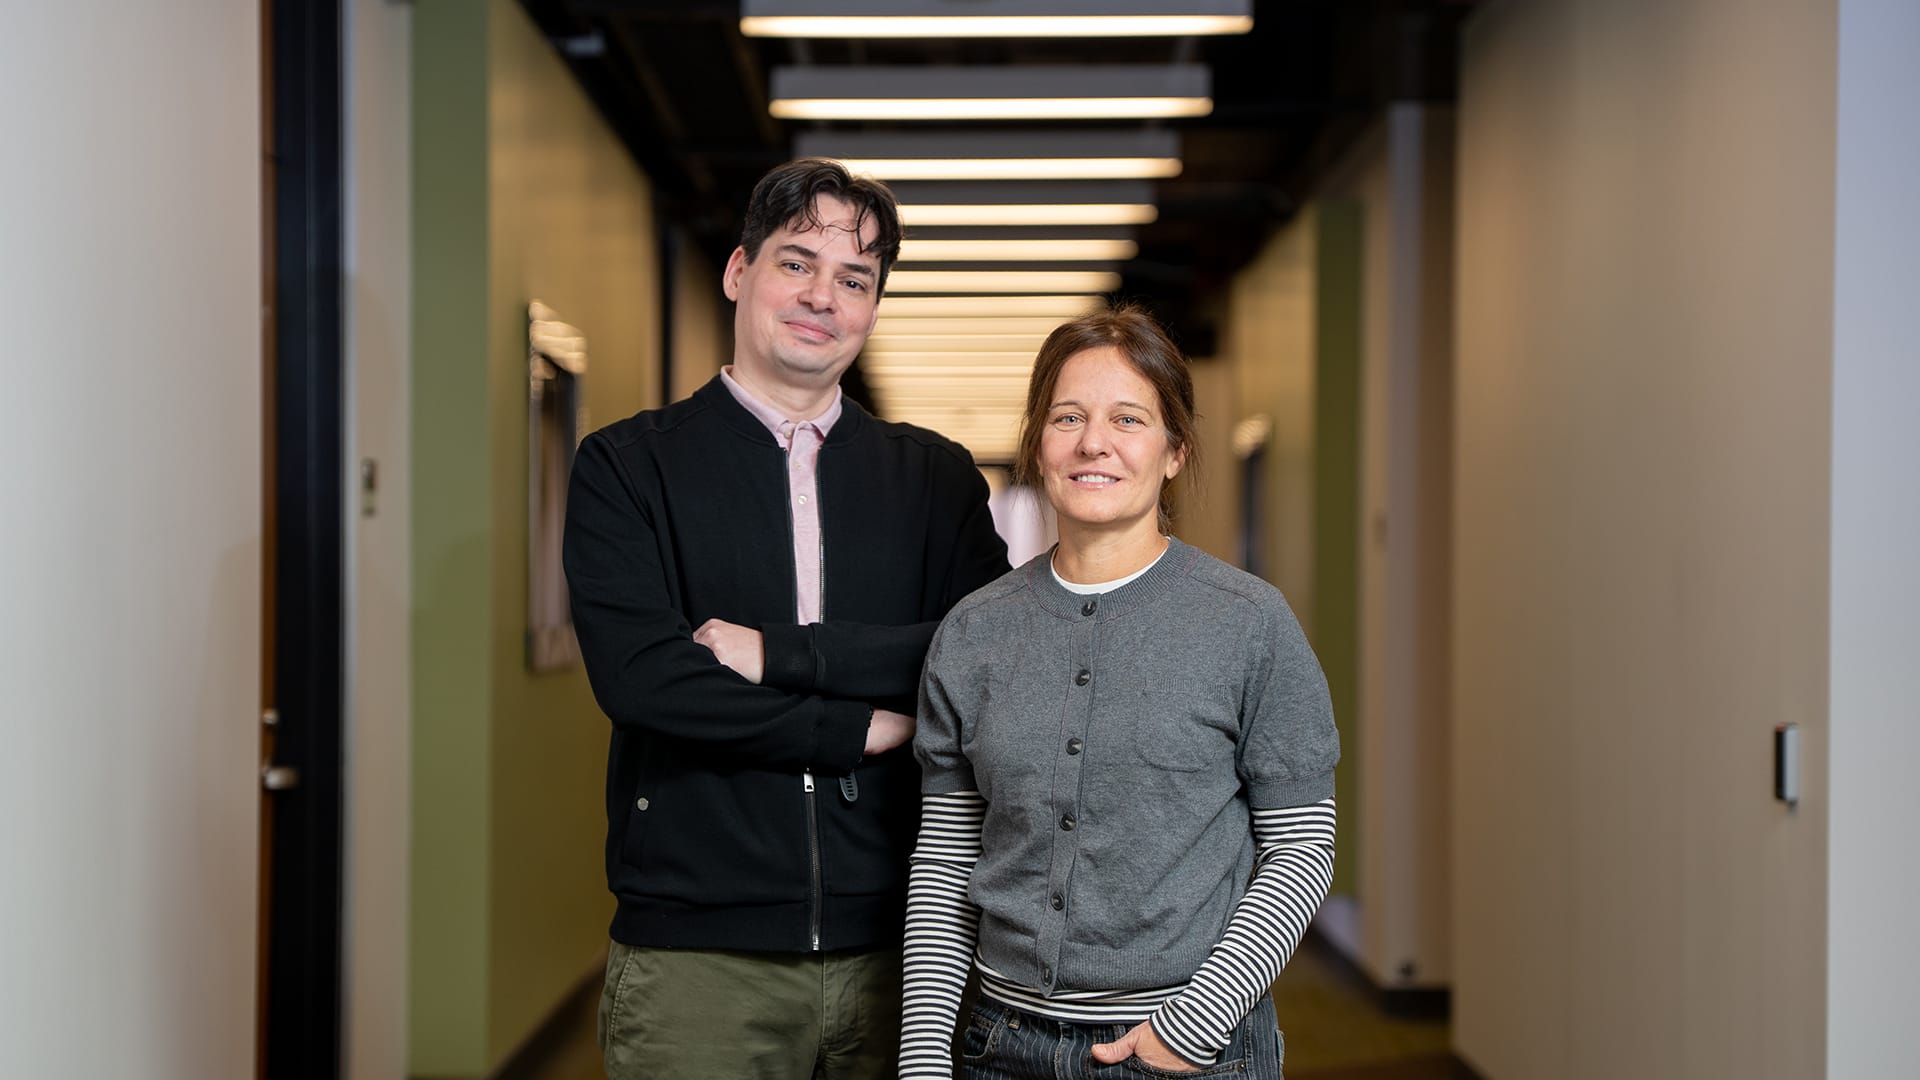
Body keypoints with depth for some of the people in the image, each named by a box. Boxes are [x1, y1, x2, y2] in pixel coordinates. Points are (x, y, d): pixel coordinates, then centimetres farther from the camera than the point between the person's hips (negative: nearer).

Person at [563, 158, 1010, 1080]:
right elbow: (638, 674, -12)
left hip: (894, 946, 2)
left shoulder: (935, 477, 10)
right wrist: (865, 726, -10)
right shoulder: (626, 467, 3)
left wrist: (776, 652, -13)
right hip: (695, 954, -2)